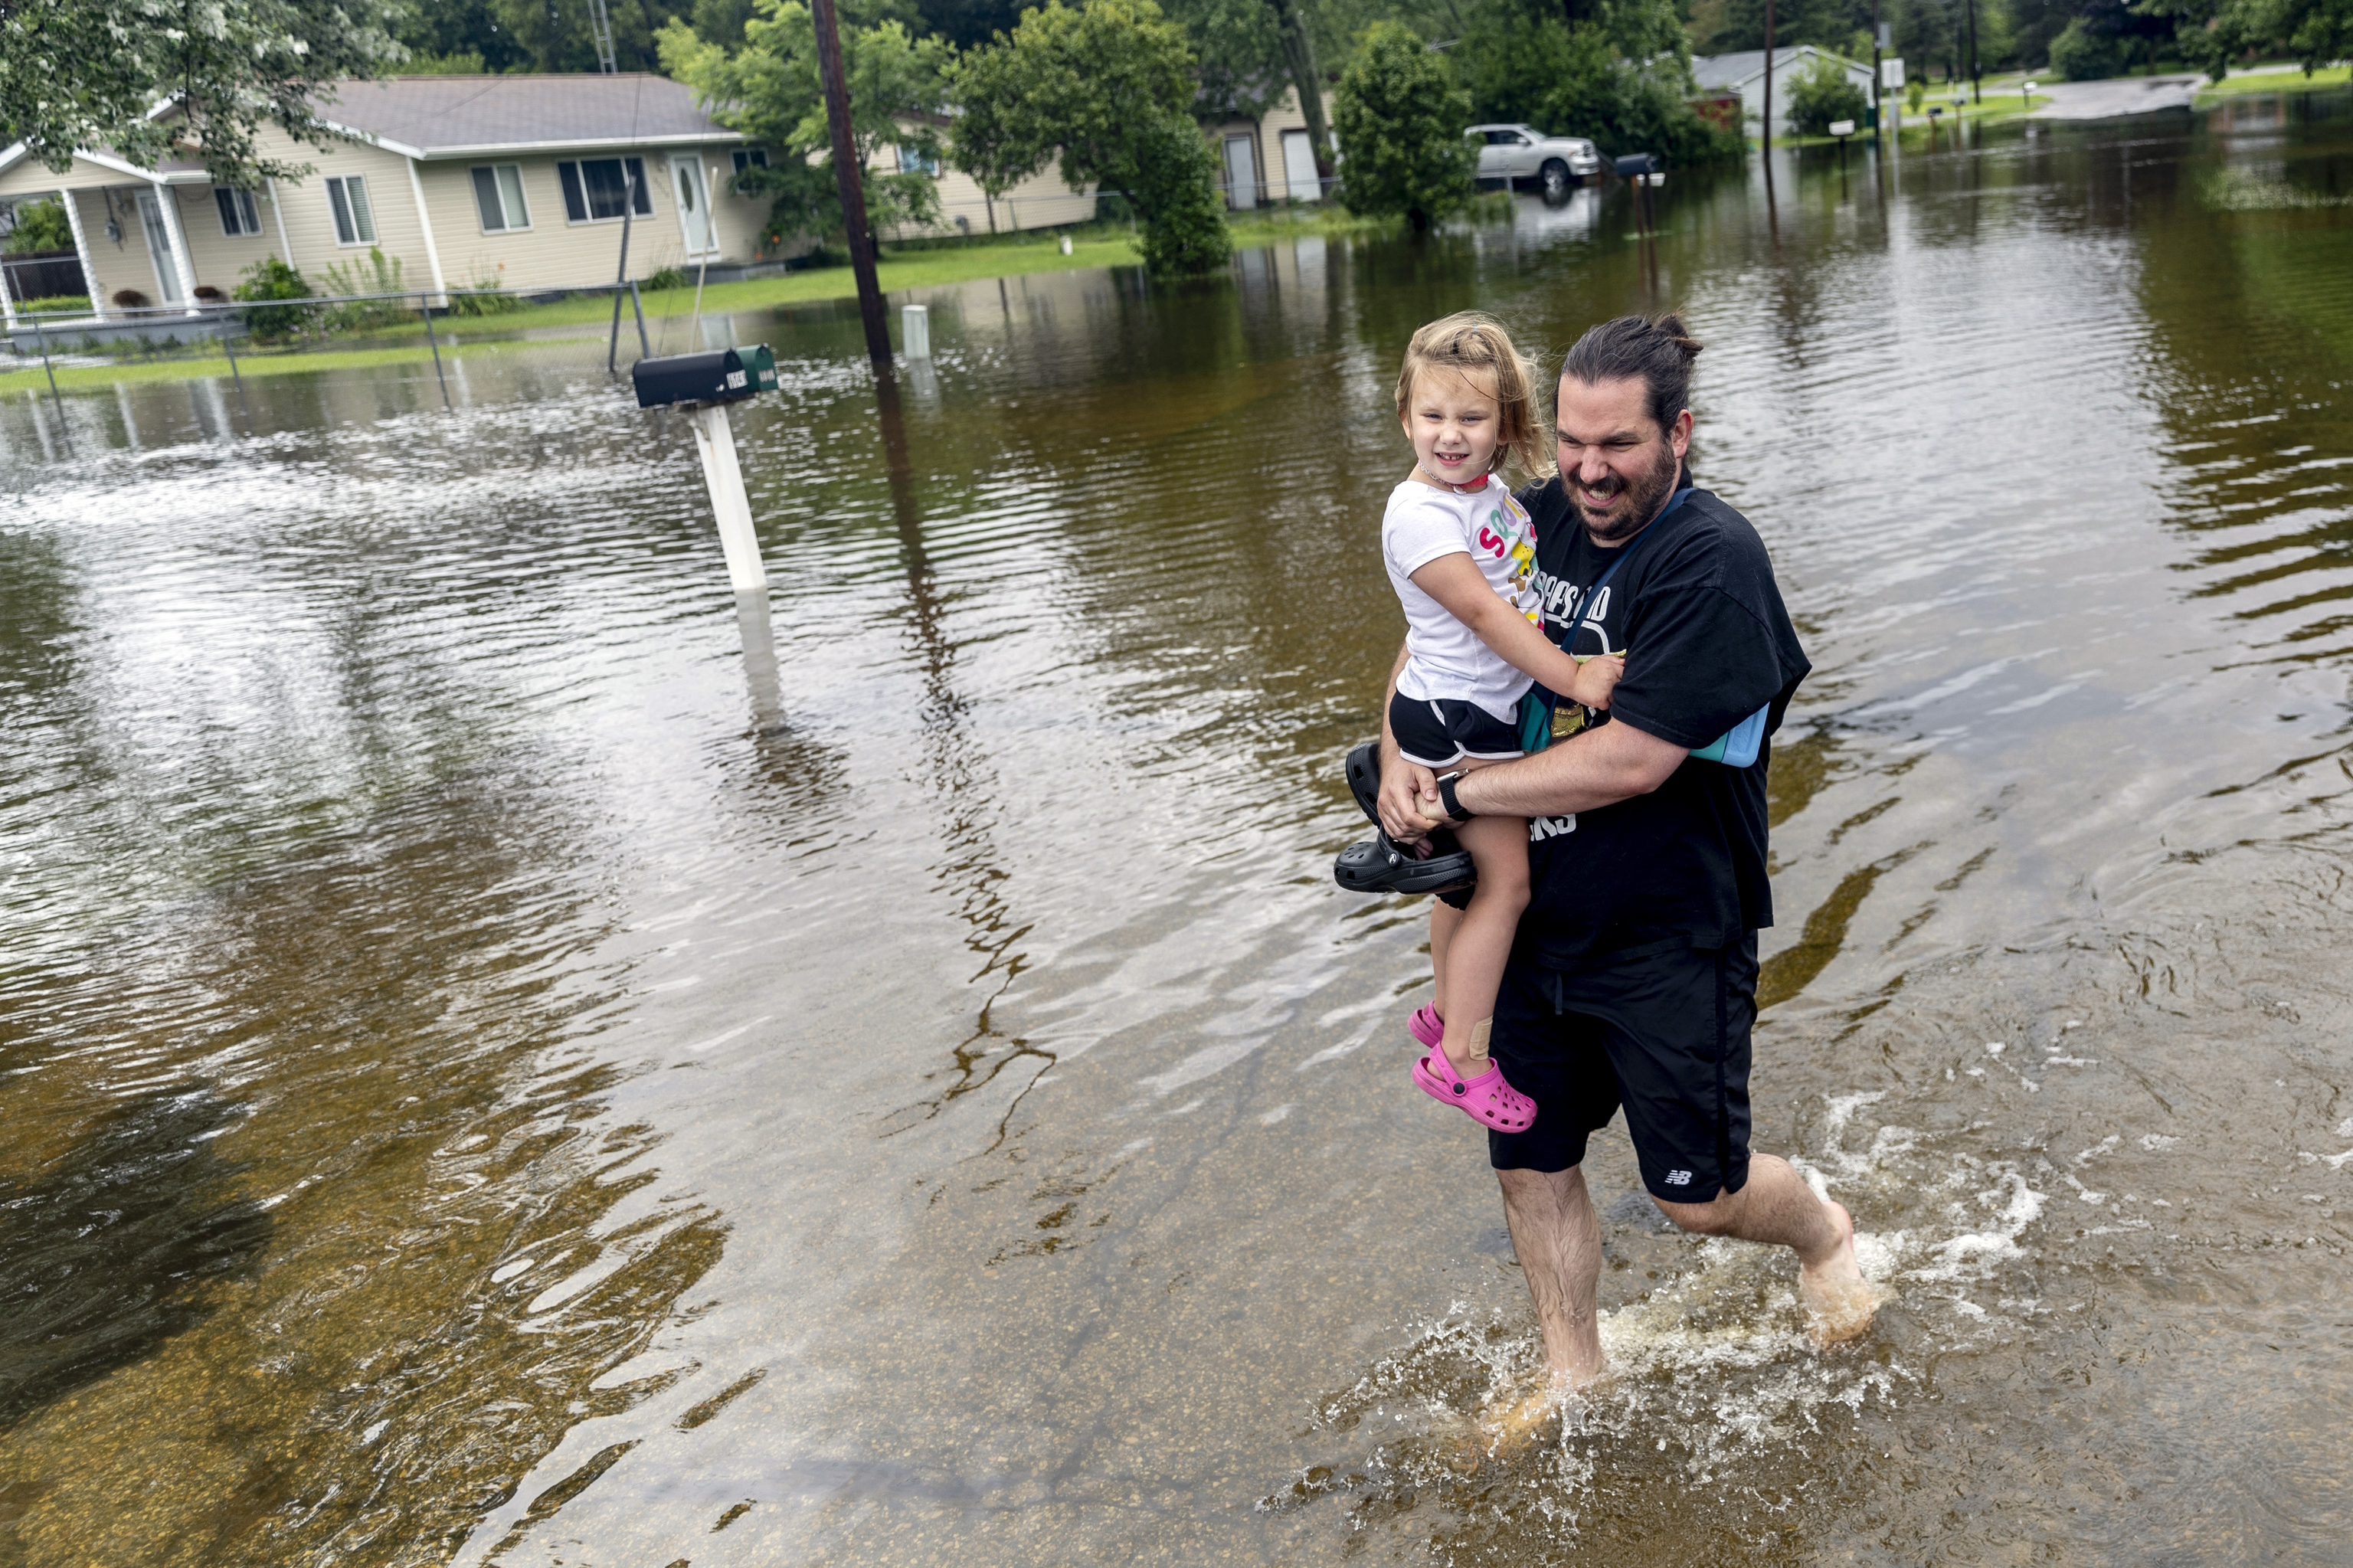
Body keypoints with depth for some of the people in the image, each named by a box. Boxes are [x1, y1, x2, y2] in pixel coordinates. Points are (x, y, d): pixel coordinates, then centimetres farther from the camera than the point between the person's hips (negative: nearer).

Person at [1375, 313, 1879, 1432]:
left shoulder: (1712, 561, -19)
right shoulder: (1539, 520, 1)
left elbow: (1632, 759, -26)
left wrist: (1459, 795, -18)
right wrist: (1399, 753, -6)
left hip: (1669, 939, -6)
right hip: (1538, 923, 6)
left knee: (1699, 1193, 7)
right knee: (1530, 1165, 13)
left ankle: (1823, 1233, 42)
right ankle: (1571, 1374, 36)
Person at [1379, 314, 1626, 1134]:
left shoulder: (1495, 493, 7)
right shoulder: (1419, 512, -20)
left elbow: (1524, 589, 22)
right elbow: (1482, 613, -24)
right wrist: (1573, 679, -24)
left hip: (1497, 712, 9)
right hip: (1454, 722, -9)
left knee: (1471, 875, 19)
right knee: (1504, 881, -8)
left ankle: (1447, 1011, 36)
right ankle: (1461, 1058, -1)